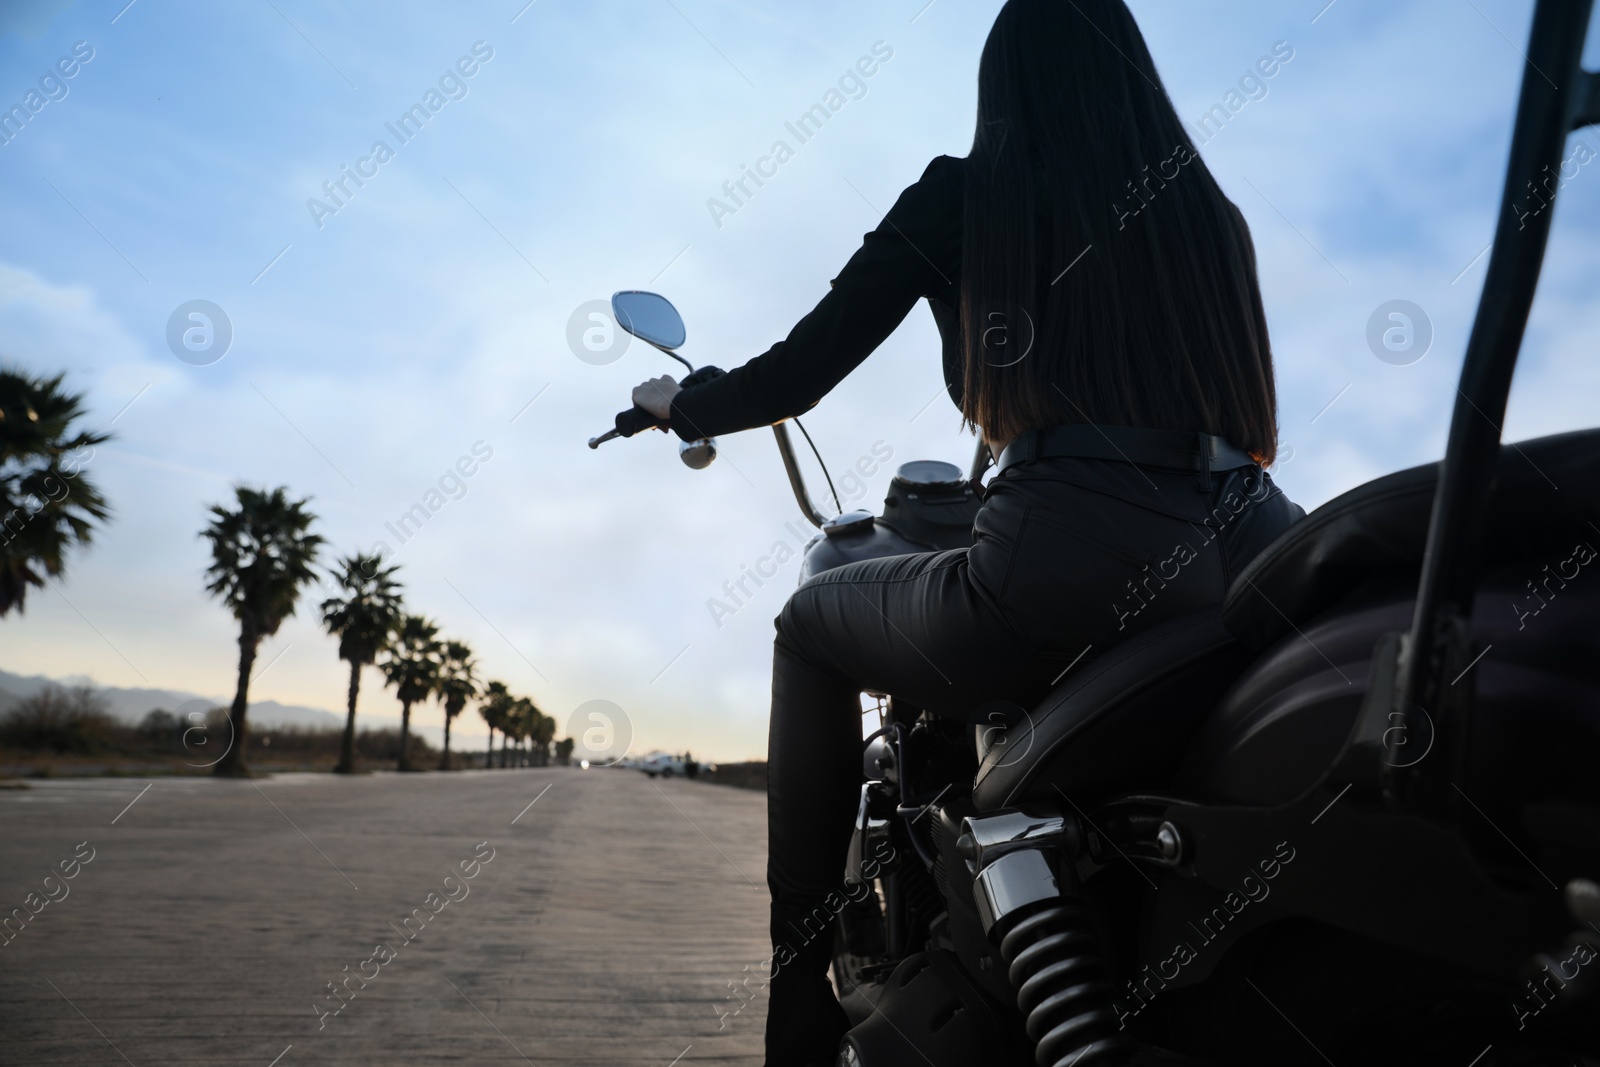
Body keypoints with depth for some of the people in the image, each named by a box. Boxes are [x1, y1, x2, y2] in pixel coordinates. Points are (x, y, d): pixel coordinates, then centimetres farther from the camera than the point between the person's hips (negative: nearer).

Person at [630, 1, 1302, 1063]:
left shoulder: (964, 195, 10)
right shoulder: (1210, 210, 21)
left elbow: (796, 376, 9)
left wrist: (681, 403, 29)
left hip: (1067, 569, -5)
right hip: (1256, 563, 6)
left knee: (812, 626, 20)